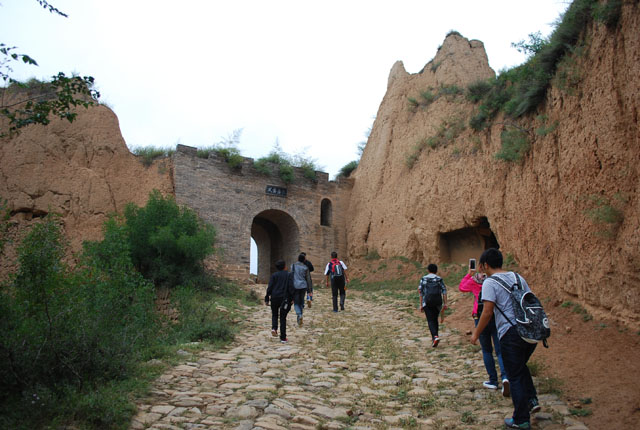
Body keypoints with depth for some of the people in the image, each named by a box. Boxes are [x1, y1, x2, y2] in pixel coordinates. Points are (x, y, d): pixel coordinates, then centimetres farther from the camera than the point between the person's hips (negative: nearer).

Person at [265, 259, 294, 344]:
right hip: (284, 298, -1)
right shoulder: (289, 275, 1)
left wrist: (267, 299, 2)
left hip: (274, 298, 1)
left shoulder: (274, 275, 3)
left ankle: (274, 328, -4)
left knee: (274, 314, 22)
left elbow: (269, 288, -1)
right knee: (283, 318, 6)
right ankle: (283, 338, 7)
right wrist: (292, 298, -3)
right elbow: (291, 287, -7)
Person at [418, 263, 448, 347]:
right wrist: (445, 303, -3)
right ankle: (434, 337, 23)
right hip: (437, 302, 2)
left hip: (427, 303, -2)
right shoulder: (439, 279, 4)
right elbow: (444, 291, -3)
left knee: (430, 321, -2)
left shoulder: (423, 279, 1)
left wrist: (421, 305, 2)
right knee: (435, 319, 17)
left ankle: (435, 336, -23)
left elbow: (421, 292, -1)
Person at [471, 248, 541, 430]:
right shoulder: (517, 277, 12)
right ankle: (532, 400, 20)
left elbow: (488, 312, -14)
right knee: (521, 367, 28)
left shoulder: (490, 282, -8)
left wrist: (476, 333, -5)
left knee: (515, 376, 5)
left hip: (511, 333, -7)